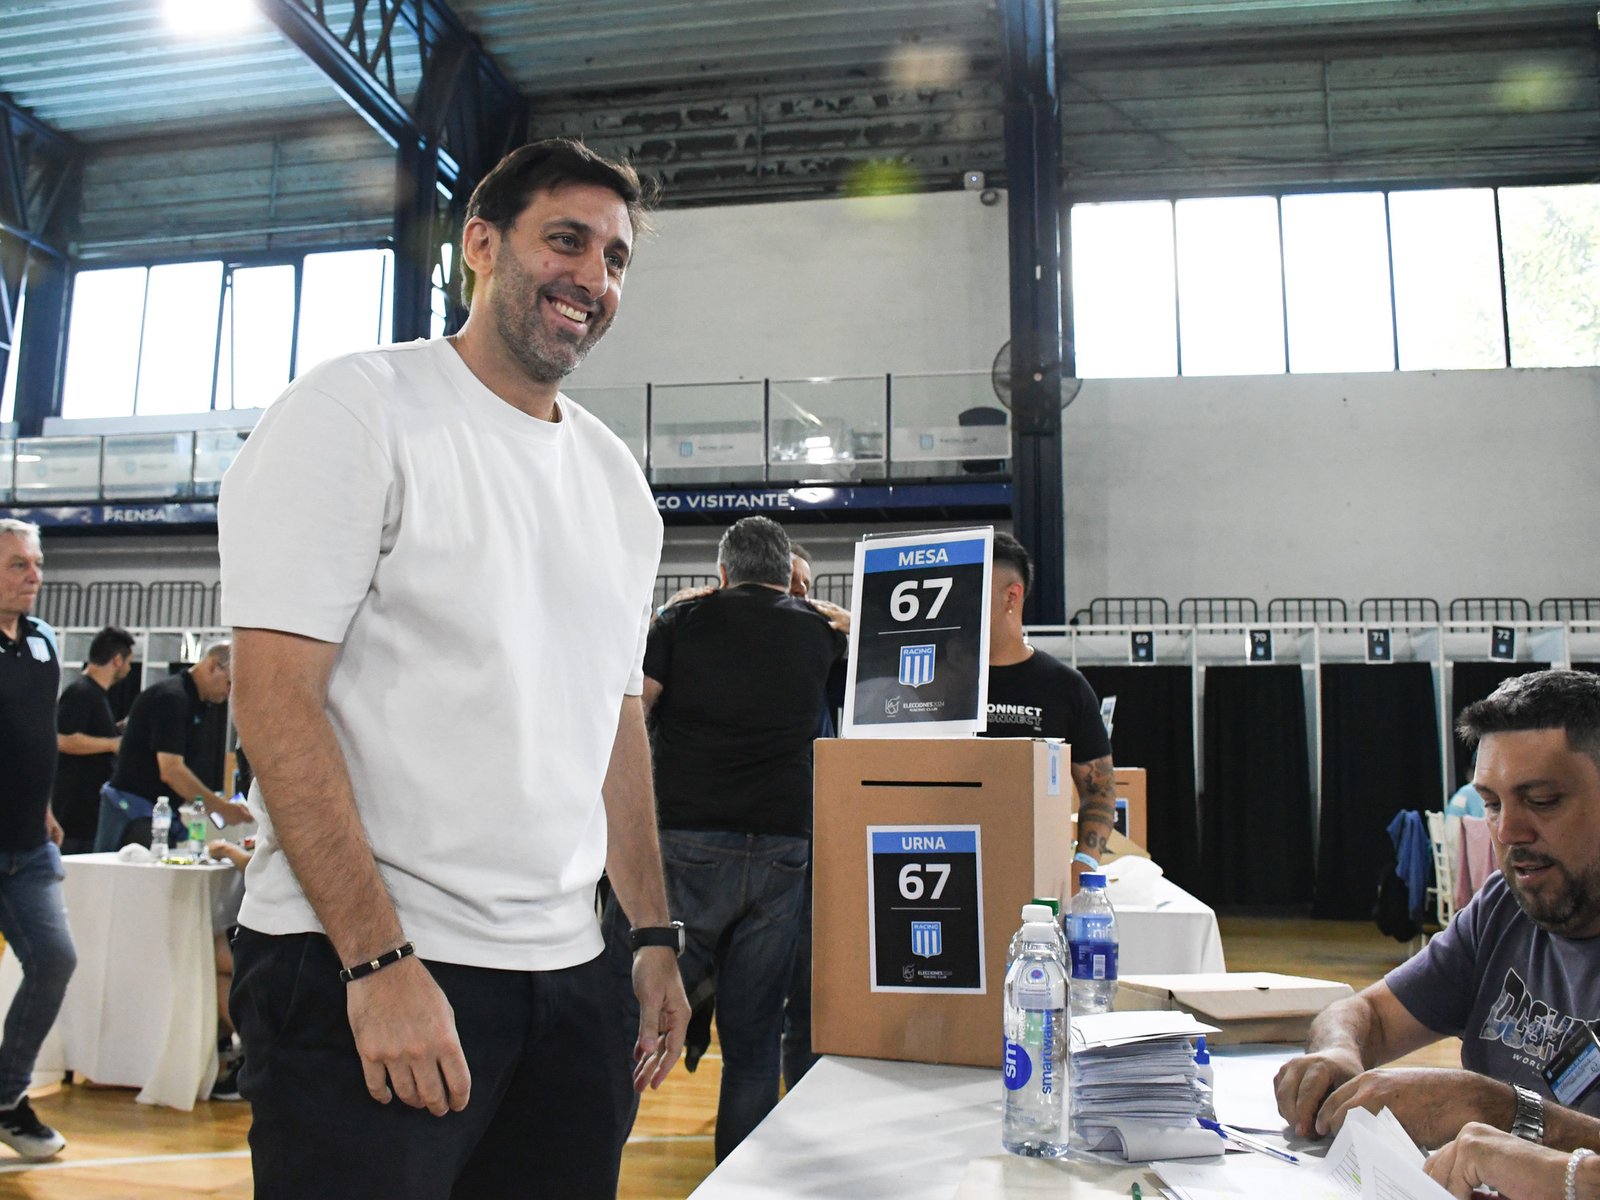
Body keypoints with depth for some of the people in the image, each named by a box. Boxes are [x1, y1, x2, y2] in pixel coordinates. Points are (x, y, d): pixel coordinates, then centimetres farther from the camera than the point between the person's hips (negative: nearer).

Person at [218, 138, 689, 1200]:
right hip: (359, 973, -6)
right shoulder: (359, 408, -7)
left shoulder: (617, 479, 13)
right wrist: (379, 961, -20)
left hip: (568, 975, 7)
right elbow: (275, 696, -14)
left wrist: (655, 935, 12)